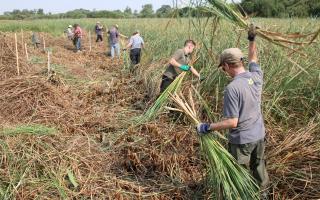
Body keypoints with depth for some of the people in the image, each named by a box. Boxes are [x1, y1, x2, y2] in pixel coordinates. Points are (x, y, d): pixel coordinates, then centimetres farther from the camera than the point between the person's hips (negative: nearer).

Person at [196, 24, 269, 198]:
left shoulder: (232, 88, -28)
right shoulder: (256, 76, -8)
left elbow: (232, 122, -26)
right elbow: (253, 59, 16)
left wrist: (207, 127, -17)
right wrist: (252, 39, 26)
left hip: (241, 140, -7)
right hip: (259, 135, 7)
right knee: (258, 166, 28)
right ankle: (262, 192, 50)